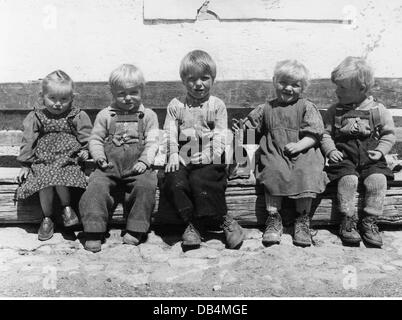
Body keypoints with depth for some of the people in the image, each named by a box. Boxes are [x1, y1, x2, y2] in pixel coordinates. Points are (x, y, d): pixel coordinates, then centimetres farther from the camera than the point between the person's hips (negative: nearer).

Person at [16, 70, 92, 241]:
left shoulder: (77, 116, 5)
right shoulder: (36, 117, 8)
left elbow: (86, 137, 9)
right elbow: (28, 141, 7)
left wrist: (85, 150, -11)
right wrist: (25, 164, 3)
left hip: (68, 158, -1)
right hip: (42, 161, 1)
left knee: (58, 177, -30)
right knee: (44, 182, -24)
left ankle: (67, 207, -4)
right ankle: (47, 218, -4)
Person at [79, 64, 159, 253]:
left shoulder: (148, 116, 11)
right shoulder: (105, 115, 13)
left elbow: (152, 142, 3)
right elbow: (95, 139, 12)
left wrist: (145, 161, -13)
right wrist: (99, 158, -7)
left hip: (136, 168, -1)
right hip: (109, 168, 1)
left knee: (146, 184, -28)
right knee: (96, 186, -25)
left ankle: (135, 230, -16)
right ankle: (94, 232, -17)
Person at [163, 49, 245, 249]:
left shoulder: (217, 105, 11)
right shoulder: (176, 105, 14)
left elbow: (220, 134, 2)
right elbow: (170, 133, 7)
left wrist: (212, 154, -15)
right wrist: (173, 154, -9)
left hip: (208, 161, -2)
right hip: (182, 161, 2)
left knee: (200, 182, -30)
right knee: (174, 182, -25)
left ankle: (195, 225, -10)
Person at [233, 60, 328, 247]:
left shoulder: (307, 107, 9)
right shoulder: (266, 108, 17)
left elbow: (314, 134, 1)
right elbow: (251, 125, 19)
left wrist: (299, 145, -17)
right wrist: (241, 129, -4)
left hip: (302, 153, -1)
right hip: (274, 154, 1)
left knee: (306, 173, -29)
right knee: (273, 172, -29)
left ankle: (302, 220, -14)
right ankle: (273, 218, -19)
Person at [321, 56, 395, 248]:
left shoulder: (378, 110, 6)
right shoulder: (334, 111, 7)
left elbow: (389, 133, 12)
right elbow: (325, 133, 9)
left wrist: (380, 151, -3)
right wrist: (330, 150, -8)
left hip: (370, 158, 1)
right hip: (344, 157, 0)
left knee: (378, 179, -25)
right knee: (348, 179, -28)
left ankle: (370, 221, -11)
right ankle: (347, 221, -14)